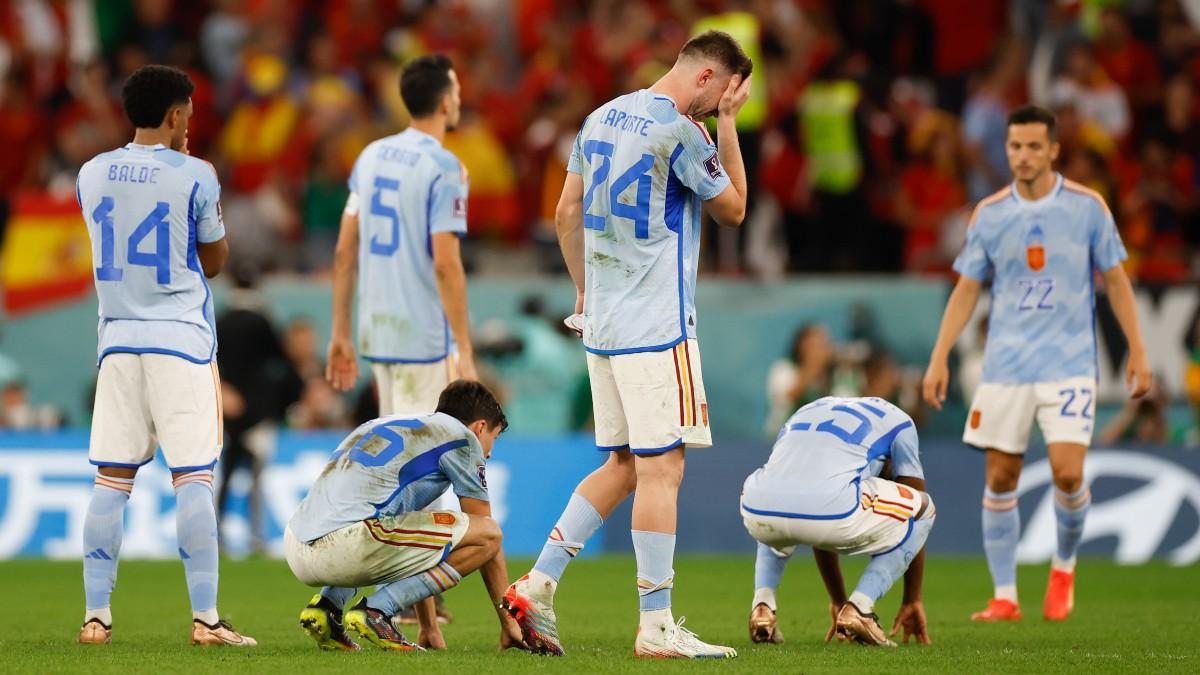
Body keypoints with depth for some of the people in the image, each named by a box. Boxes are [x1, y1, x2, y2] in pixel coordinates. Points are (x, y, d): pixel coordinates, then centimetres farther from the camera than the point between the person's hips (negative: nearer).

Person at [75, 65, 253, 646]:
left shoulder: (92, 175, 5)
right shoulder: (194, 176, -8)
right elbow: (214, 261, 3)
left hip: (118, 337, 4)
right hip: (180, 337, -4)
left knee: (112, 478, 6)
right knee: (193, 477, -4)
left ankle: (96, 616, 5)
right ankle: (204, 618, -7)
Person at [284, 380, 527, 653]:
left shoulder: (391, 425, 34)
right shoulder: (461, 437, 11)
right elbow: (486, 537, 14)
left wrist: (429, 627, 44)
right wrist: (509, 623, 22)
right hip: (341, 545, -9)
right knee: (487, 534, 0)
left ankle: (327, 604, 14)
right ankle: (375, 610, -8)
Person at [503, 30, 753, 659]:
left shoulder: (601, 118, 12)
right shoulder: (679, 131, -13)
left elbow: (566, 213, 18)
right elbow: (733, 208, 1)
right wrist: (727, 124, 4)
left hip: (602, 323, 9)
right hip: (658, 325, -9)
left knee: (622, 465, 15)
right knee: (660, 467, -6)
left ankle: (536, 588, 10)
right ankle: (656, 629, -7)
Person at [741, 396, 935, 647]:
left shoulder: (805, 412, 38)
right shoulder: (897, 421, 25)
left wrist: (838, 600, 51)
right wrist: (912, 601, 37)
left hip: (757, 511, 6)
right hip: (833, 514, -6)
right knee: (923, 508, 23)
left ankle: (762, 606, 19)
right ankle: (858, 609, 7)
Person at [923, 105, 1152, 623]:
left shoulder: (1087, 206, -2)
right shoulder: (989, 214, 3)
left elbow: (1115, 280, 5)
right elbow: (966, 289, 9)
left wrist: (1137, 352, 2)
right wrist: (939, 358, 2)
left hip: (1069, 363, -2)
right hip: (1005, 364, 2)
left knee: (1068, 473, -13)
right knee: (1000, 478, 0)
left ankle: (1064, 566, 14)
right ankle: (1004, 597, 9)